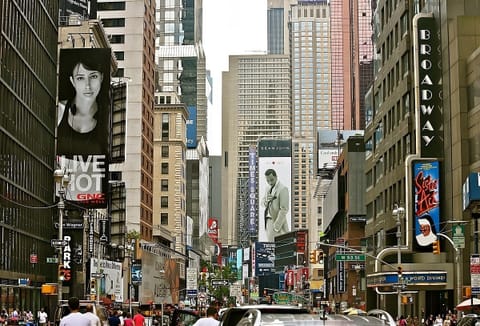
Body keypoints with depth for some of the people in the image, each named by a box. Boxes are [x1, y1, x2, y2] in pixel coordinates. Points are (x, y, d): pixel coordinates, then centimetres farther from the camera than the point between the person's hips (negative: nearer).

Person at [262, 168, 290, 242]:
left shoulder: (283, 189, -12)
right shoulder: (268, 188, 14)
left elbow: (284, 209, -17)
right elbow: (263, 203, 19)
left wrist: (276, 226, -20)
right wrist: (266, 200, -5)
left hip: (277, 221, -8)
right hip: (268, 220, 8)